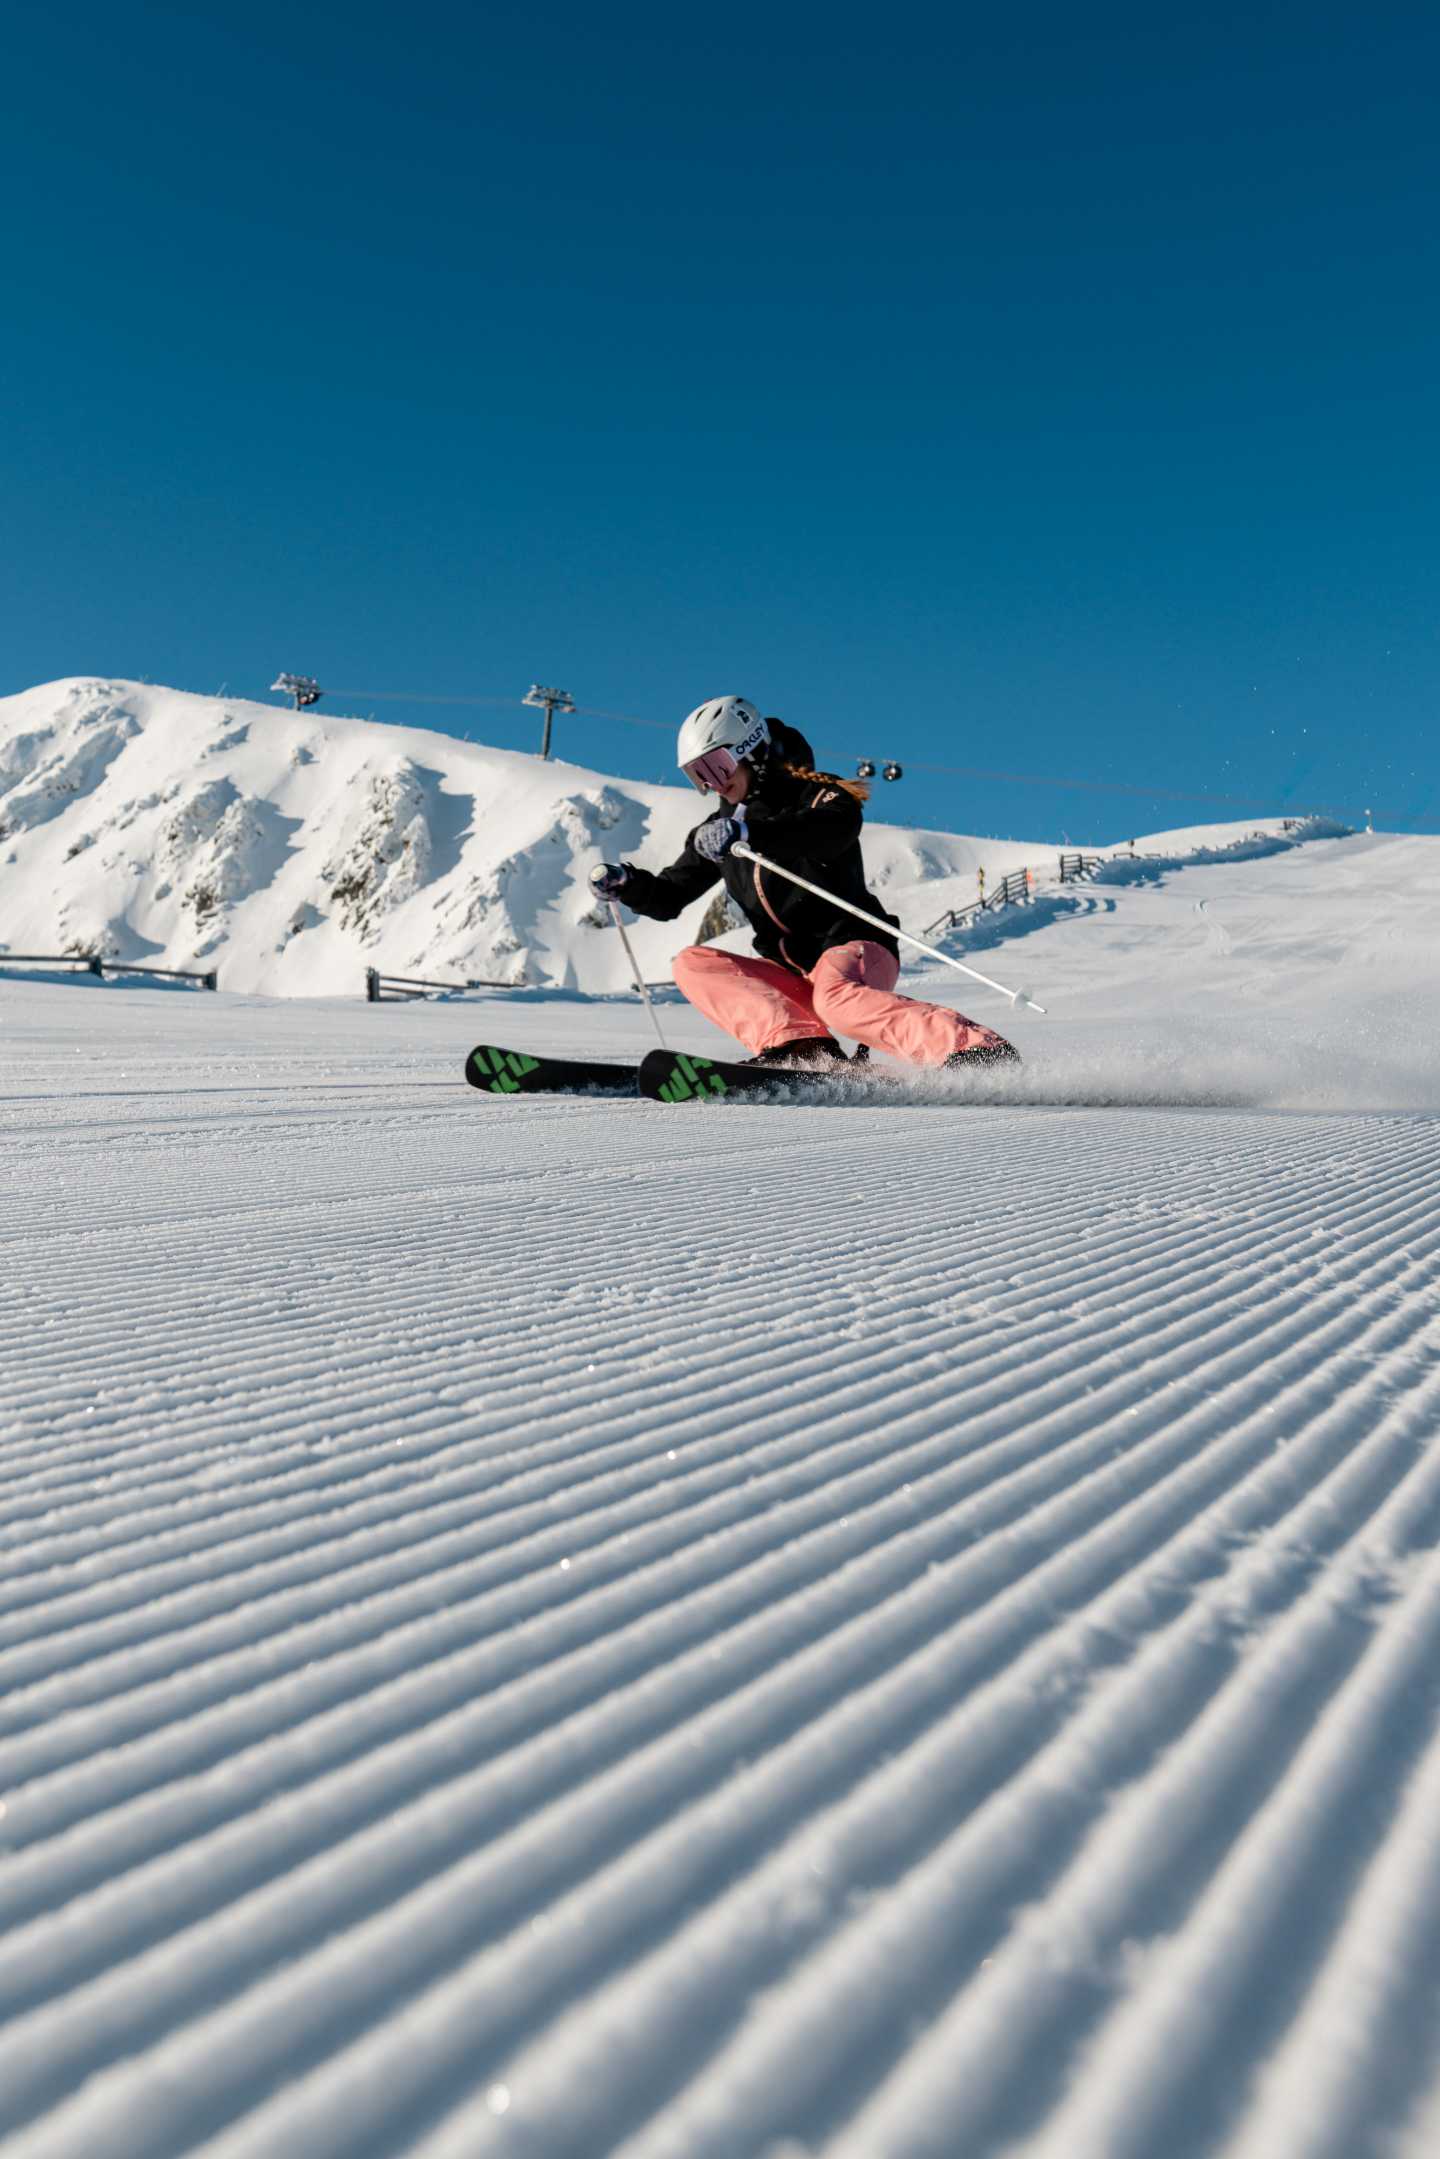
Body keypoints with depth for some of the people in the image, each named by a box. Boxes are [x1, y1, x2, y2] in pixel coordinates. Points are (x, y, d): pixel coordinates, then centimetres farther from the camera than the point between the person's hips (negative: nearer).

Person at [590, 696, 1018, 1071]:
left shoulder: (815, 795, -3)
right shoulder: (718, 830, 16)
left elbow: (838, 826, -29)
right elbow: (667, 898, 22)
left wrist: (748, 832, -42)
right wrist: (624, 883, 0)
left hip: (854, 948, -7)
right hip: (791, 974, 7)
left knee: (836, 997, -39)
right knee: (691, 963, -11)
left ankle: (977, 1051, -43)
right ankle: (799, 1046, -31)